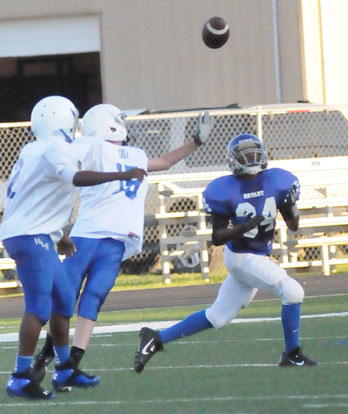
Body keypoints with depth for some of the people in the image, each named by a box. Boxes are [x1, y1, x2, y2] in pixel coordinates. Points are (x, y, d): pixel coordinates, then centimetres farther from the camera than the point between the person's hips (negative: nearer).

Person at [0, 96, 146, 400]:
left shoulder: (33, 150, 16)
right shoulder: (55, 150, -14)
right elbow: (77, 178, -33)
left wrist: (58, 236, 31)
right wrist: (124, 176, -33)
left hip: (28, 235, 10)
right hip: (31, 237, -10)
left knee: (63, 300, 17)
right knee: (39, 306, -14)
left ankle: (64, 371, 26)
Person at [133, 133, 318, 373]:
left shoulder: (275, 182, -2)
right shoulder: (226, 190, -15)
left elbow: (293, 226, 4)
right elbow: (217, 238, -13)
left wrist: (291, 205, -17)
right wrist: (243, 227, -29)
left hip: (260, 257, 6)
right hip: (242, 258, -6)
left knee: (218, 317, 13)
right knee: (293, 292, -17)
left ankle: (156, 338, 21)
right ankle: (292, 355, -2)